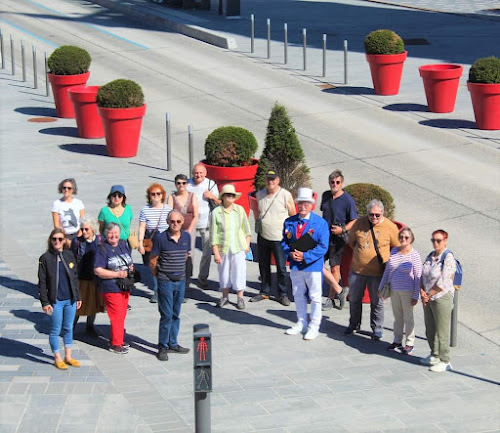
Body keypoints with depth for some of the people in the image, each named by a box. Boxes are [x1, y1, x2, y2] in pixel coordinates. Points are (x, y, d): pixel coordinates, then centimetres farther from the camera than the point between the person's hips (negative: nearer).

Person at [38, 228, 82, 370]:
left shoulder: (69, 255, 5)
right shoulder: (45, 258, -7)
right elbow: (42, 282, -6)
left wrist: (77, 297, 11)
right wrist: (44, 302, -10)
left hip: (70, 300, 4)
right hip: (55, 301, -4)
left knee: (68, 328, 13)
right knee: (55, 330, 5)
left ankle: (68, 356, 25)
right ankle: (57, 358, 18)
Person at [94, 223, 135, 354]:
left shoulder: (124, 245, 10)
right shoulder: (102, 249, -11)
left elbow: (129, 262, 24)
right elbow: (98, 270, -17)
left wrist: (131, 268, 0)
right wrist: (118, 274, -20)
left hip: (125, 287, 7)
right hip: (111, 288, -7)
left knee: (122, 315, 14)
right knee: (117, 316, -6)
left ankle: (117, 340, 27)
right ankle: (115, 344, 3)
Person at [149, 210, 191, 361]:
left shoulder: (186, 237, 3)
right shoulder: (160, 238, -12)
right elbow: (152, 261, -4)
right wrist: (160, 276, 4)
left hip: (181, 281, 5)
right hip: (165, 282, -5)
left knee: (176, 314, 13)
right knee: (167, 315, -5)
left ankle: (173, 344, 24)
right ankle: (163, 347, 4)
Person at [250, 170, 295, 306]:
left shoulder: (286, 195, -6)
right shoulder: (259, 195, 6)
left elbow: (293, 216, 1)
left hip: (279, 238, -4)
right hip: (262, 237, 4)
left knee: (281, 268, -2)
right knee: (264, 266, 11)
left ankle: (282, 294, 9)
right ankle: (264, 292, 23)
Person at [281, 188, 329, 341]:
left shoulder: (320, 223, -9)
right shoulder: (289, 222, 4)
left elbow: (323, 247, -12)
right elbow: (284, 242, 9)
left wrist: (305, 256, -20)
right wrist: (290, 254, -11)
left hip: (313, 266, -4)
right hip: (295, 266, 4)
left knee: (315, 298, 4)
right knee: (298, 296, 15)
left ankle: (314, 327, 16)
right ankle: (301, 324, 29)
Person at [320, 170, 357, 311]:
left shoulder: (348, 200, -11)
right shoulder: (326, 195, 7)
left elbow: (354, 221, -8)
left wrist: (342, 229, -21)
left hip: (338, 238, -6)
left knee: (335, 268, 2)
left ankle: (330, 299, 14)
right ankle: (339, 290, 16)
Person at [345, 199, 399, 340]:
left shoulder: (390, 227, -8)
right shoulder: (359, 223, -2)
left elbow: (397, 248, 4)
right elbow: (351, 241, 14)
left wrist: (387, 261, 0)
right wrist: (361, 253, 9)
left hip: (377, 272, -3)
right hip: (357, 270, 3)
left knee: (377, 302, 5)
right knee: (354, 299, 15)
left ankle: (377, 329, 21)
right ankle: (354, 324, 35)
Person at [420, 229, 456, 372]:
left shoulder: (448, 258, -14)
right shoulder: (431, 256, 10)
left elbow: (443, 283, -18)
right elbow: (423, 276, 12)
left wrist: (428, 295, -10)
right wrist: (422, 292, -5)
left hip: (442, 298, -8)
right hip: (428, 298, 8)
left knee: (441, 331, -3)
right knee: (430, 329, 15)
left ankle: (445, 362, 5)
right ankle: (435, 356, 30)